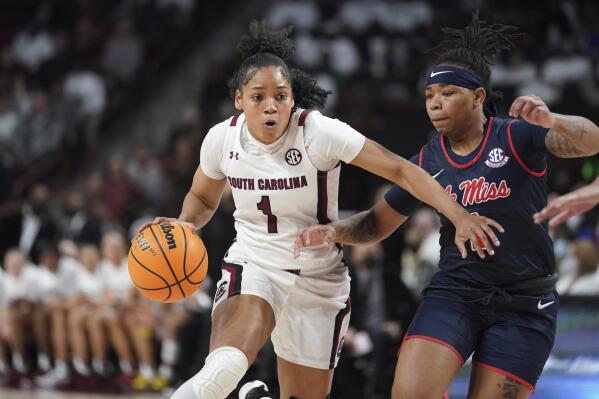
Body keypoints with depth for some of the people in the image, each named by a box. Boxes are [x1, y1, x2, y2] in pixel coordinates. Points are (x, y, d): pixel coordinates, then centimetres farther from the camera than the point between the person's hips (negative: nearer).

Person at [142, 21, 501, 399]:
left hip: (319, 281, 0)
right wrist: (184, 225, -8)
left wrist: (459, 215, -32)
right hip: (252, 267, 0)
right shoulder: (222, 139, -6)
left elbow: (401, 170, -19)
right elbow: (203, 198, 16)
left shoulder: (320, 132, -17)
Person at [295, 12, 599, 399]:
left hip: (524, 306, -3)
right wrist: (333, 232, -6)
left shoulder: (518, 137, -7)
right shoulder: (428, 162, 5)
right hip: (453, 294, 3)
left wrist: (552, 122, -42)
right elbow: (377, 223, 15)